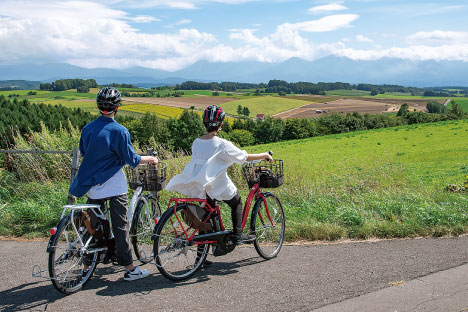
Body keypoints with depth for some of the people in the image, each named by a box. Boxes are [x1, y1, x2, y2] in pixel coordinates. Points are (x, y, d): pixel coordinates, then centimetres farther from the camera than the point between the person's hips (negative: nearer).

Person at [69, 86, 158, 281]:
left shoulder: (87, 128, 2)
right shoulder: (120, 131, -15)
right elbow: (131, 160, -11)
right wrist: (150, 159, 6)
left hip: (92, 186, 5)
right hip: (115, 187, -5)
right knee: (120, 226, 1)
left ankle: (87, 266, 23)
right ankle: (129, 269, 8)